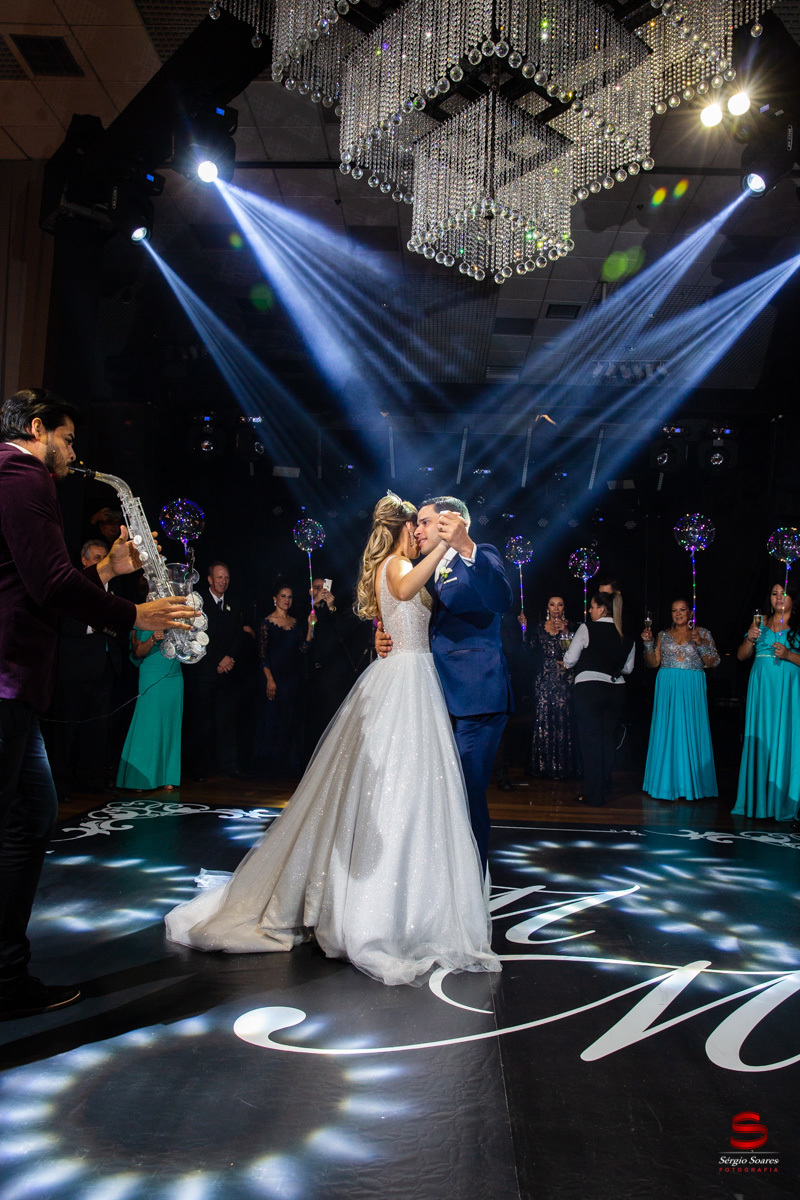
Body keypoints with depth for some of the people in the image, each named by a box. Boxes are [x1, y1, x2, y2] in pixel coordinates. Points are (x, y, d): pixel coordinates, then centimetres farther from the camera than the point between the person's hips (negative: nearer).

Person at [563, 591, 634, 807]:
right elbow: (628, 668, 12)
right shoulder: (626, 636, 5)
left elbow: (569, 660, -6)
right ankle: (603, 789, 23)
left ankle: (593, 795, 5)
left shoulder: (587, 629, -9)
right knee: (607, 740, 14)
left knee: (590, 740, 2)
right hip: (616, 690, 5)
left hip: (590, 688, -5)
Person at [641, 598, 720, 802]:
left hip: (692, 688, -2)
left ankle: (691, 784, 6)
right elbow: (653, 663, 10)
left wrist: (700, 644, -13)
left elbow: (713, 663, 0)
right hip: (667, 688, 2)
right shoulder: (664, 635, 13)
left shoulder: (702, 633, 7)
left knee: (691, 732, -3)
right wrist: (648, 643, -3)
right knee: (667, 733, 2)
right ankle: (670, 784, 10)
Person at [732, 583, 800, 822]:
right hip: (761, 686, 3)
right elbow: (741, 656, 11)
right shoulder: (760, 623, 12)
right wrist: (750, 639, -5)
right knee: (760, 738, 3)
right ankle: (758, 799, 10)